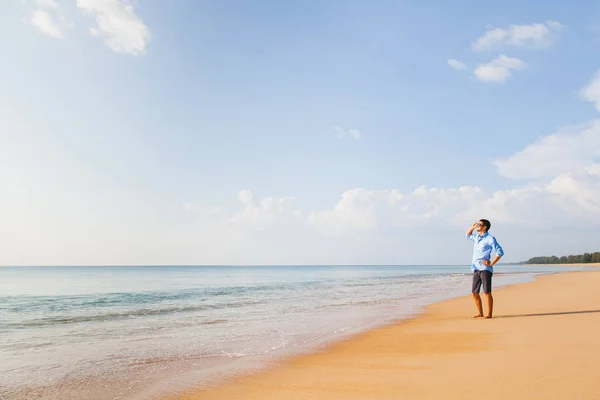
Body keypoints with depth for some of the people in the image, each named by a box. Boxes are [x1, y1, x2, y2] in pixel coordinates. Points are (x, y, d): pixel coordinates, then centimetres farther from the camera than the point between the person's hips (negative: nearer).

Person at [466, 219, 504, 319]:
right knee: (474, 292, 7)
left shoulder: (490, 239, -7)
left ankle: (489, 314, 5)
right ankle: (480, 313, 18)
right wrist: (473, 227, 19)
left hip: (485, 269, -7)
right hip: (476, 269, 7)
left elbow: (500, 252, -12)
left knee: (487, 292, -3)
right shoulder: (476, 237, 15)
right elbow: (468, 236, 37)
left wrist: (491, 263, -12)